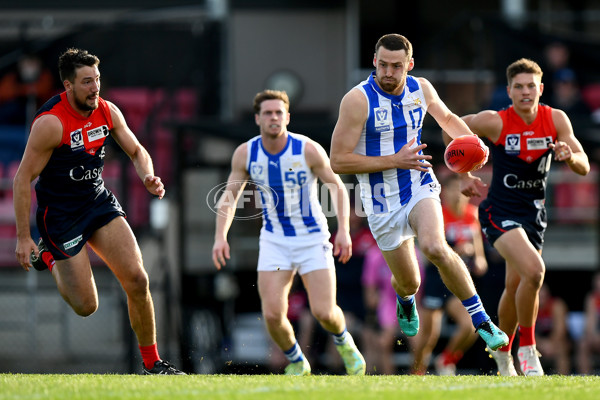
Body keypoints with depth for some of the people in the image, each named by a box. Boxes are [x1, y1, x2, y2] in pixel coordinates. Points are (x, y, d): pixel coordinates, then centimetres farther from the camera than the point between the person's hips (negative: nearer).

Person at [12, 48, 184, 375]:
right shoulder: (50, 123, -23)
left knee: (137, 280, -8)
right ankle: (48, 258, 28)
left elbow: (136, 151, 12)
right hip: (59, 212, -5)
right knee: (86, 306, -2)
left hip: (99, 202, 5)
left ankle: (152, 363, 7)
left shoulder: (107, 112, -4)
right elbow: (23, 179, -18)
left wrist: (148, 177, -12)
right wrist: (23, 237, -19)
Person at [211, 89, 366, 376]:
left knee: (324, 312, -9)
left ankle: (343, 341, 28)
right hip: (274, 241, 2)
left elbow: (337, 188, -4)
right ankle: (296, 362, 17)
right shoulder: (245, 154, -7)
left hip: (313, 238, -2)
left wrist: (344, 231, -14)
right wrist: (220, 236, -10)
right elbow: (229, 197, 3)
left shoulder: (309, 150, -14)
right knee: (272, 314, -13)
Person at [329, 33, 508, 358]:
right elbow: (338, 161, -18)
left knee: (434, 246, -30)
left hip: (420, 186, 1)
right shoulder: (358, 100, -17)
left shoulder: (421, 89, -2)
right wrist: (395, 161, -23)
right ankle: (405, 300, 48)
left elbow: (447, 118, 21)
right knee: (409, 282, 7)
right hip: (381, 202, -1)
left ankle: (481, 320, -20)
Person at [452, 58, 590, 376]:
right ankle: (527, 348, -9)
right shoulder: (495, 122, -15)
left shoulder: (556, 120, -5)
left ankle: (502, 352, 39)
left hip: (534, 214, 5)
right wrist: (464, 176, 4)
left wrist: (570, 157, -28)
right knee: (534, 270, -26)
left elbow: (584, 168, -5)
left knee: (515, 286, 15)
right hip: (500, 212, -5)